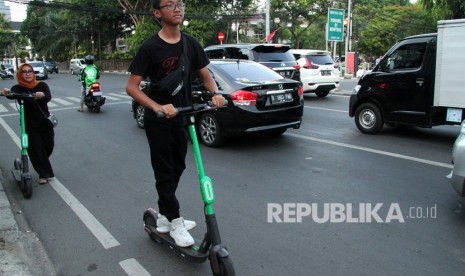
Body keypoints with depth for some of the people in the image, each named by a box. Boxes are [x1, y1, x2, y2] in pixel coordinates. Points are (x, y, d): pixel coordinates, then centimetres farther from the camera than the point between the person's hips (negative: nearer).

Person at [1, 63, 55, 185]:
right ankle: (43, 174, 15)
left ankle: (43, 165, 43)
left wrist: (42, 95, -45)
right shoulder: (18, 88, -6)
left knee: (48, 146, 10)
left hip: (45, 122, 1)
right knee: (36, 149, -1)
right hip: (29, 125, -1)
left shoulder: (41, 85, -5)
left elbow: (49, 97, -23)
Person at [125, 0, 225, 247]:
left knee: (177, 169, 14)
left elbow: (206, 76, 7)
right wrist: (158, 107, -30)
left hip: (182, 117, 6)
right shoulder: (150, 47, -13)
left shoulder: (190, 44, 2)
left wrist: (215, 93, -15)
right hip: (158, 121, -5)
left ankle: (164, 217, 31)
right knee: (164, 173, 3)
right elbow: (131, 86, -15)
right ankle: (175, 223, 17)